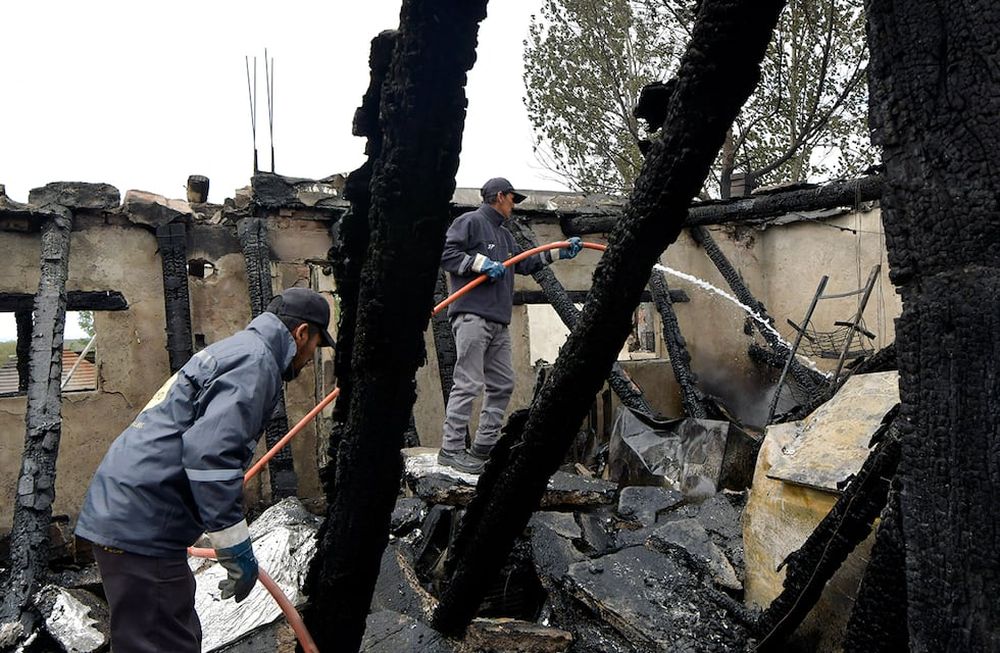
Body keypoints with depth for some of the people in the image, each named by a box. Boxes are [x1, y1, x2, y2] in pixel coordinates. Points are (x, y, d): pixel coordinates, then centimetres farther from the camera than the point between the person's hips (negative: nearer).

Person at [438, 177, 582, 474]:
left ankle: (483, 449, 16)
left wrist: (559, 252, 33)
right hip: (472, 316, -10)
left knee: (502, 385, 9)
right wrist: (481, 262, -15)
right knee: (468, 383, -13)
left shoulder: (505, 235, 28)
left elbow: (524, 263, 36)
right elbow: (445, 253, -9)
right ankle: (451, 449, -8)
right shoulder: (470, 221, 0)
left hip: (498, 322, 10)